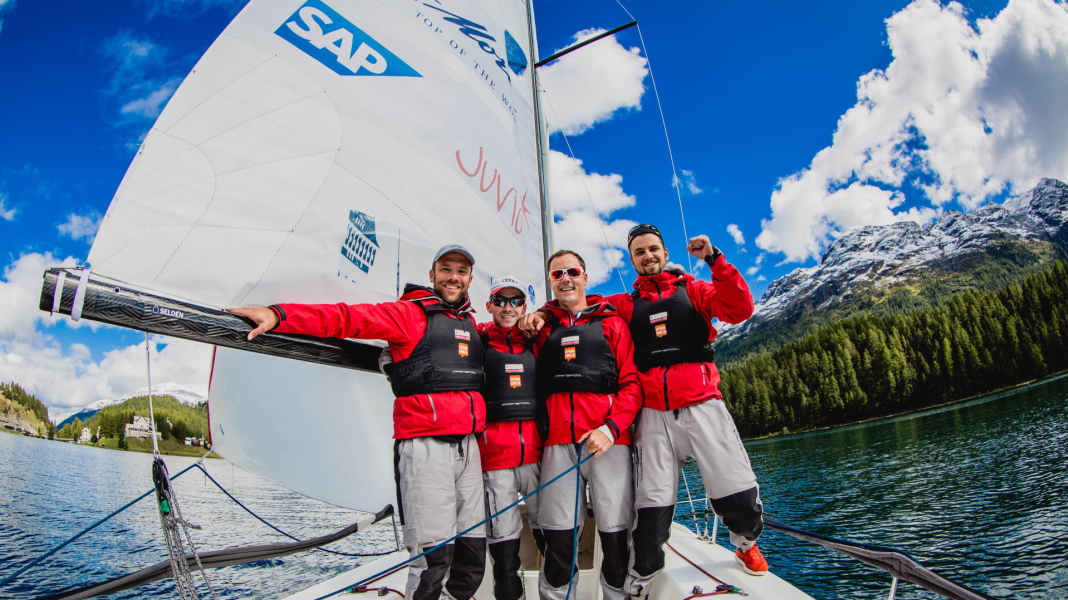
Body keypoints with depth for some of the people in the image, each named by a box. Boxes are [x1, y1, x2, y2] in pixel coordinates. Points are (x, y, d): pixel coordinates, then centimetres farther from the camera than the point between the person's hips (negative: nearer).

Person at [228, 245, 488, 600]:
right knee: (433, 556, -7)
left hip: (468, 446, 6)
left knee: (473, 550, 12)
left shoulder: (471, 324, 18)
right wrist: (280, 315, -20)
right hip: (425, 446, -6)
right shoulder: (410, 314, 0)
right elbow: (347, 318, -10)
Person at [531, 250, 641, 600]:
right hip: (558, 443, 1)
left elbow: (632, 384, 3)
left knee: (615, 534, 1)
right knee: (558, 539, 3)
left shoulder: (611, 324, 11)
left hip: (609, 440, -1)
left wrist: (610, 428, -9)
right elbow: (532, 384, 17)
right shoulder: (542, 327, 16)